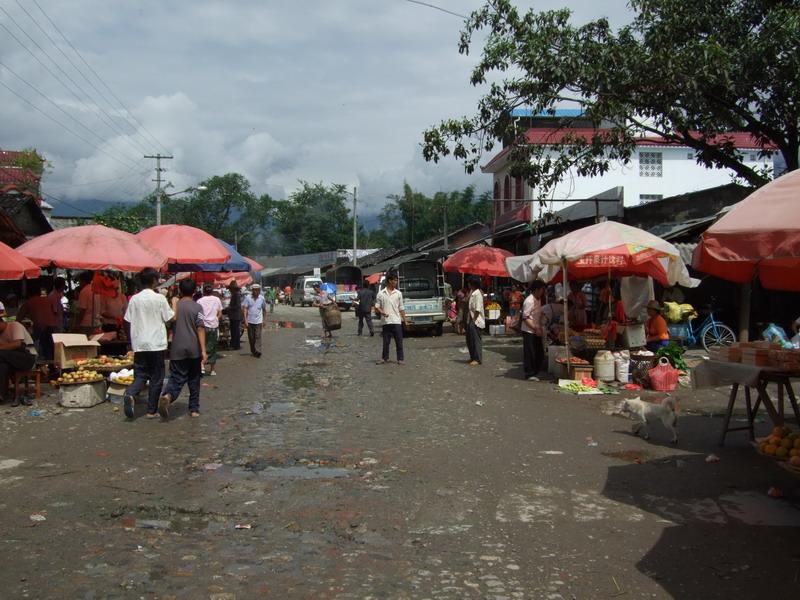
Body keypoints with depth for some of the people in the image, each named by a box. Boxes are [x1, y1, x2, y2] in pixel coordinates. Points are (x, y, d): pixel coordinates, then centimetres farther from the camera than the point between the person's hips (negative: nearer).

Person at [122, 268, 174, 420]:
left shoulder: (134, 299, 4)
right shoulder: (159, 298, -8)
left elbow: (129, 321, 8)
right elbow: (169, 319, -4)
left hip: (139, 344, 4)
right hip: (156, 343, -4)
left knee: (140, 375, 12)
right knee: (156, 378, 6)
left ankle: (130, 395, -17)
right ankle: (152, 410, 8)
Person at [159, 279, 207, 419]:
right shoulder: (197, 307, -6)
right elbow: (200, 329, -12)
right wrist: (203, 350, -12)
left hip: (177, 350, 1)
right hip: (194, 350, -1)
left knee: (177, 378, 1)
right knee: (194, 380, 12)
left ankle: (167, 396, -29)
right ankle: (194, 409, 17)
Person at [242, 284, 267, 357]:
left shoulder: (262, 298, 2)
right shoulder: (248, 298, -3)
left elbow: (264, 309, 11)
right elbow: (245, 308, -4)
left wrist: (264, 320, 11)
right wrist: (245, 319, -11)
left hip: (258, 321, 0)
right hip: (250, 321, 1)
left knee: (258, 336, -10)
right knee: (251, 337, 8)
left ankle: (258, 351, -14)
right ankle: (253, 351, 21)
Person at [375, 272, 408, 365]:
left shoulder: (398, 293, 6)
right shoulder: (381, 293, 2)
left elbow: (401, 308, 9)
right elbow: (376, 307, 4)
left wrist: (404, 319, 3)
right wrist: (382, 312, -14)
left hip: (397, 321, 1)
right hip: (386, 322, -1)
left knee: (399, 341, 2)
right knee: (386, 341, 6)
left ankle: (400, 359, 9)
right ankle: (385, 358, 18)